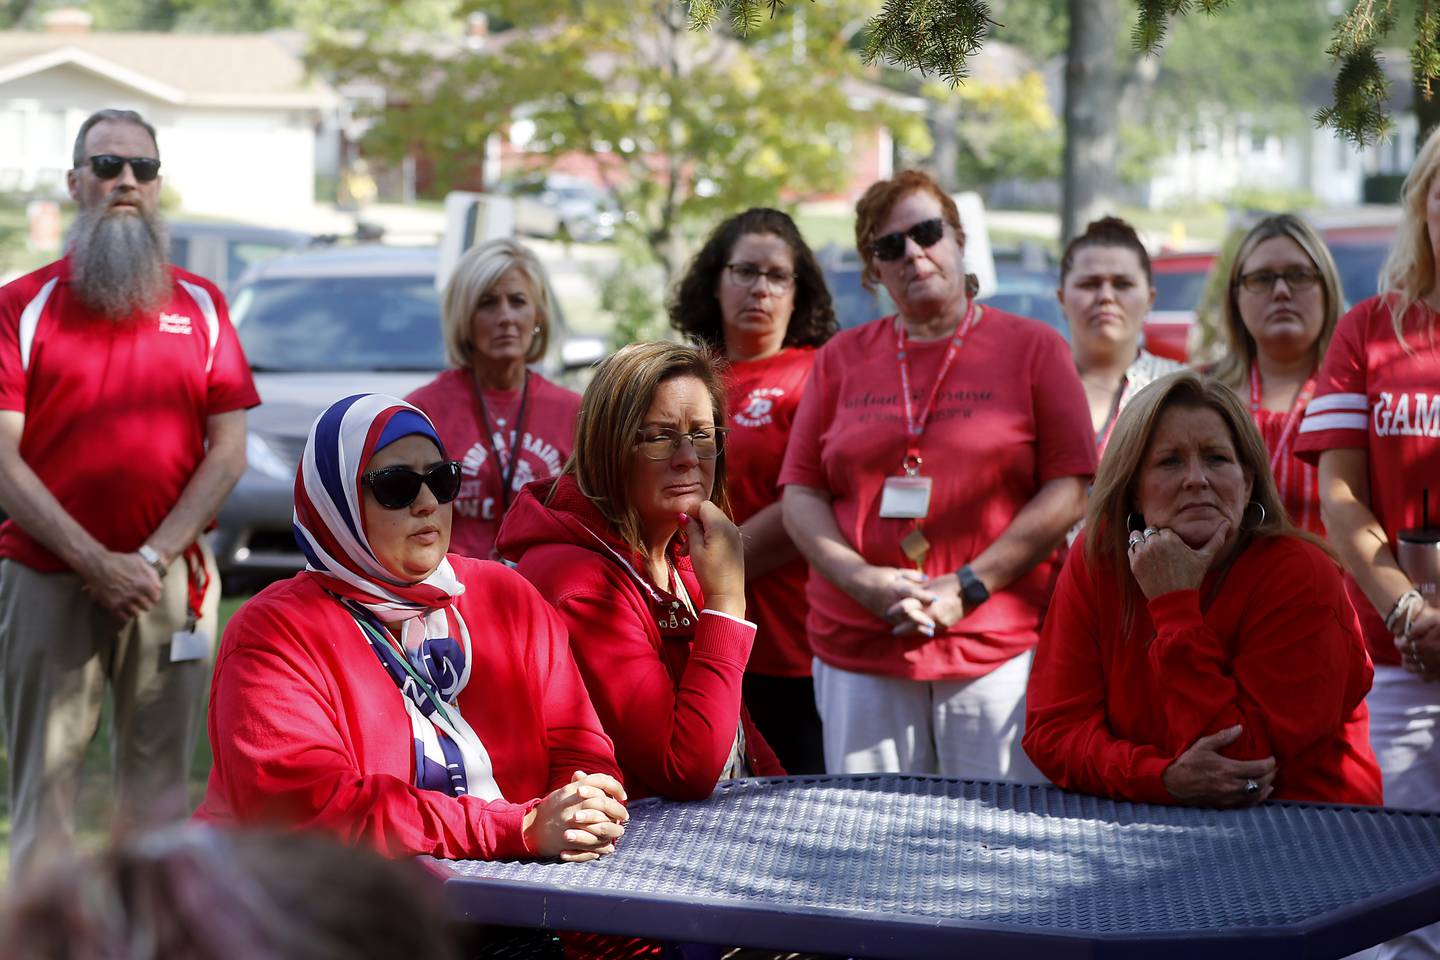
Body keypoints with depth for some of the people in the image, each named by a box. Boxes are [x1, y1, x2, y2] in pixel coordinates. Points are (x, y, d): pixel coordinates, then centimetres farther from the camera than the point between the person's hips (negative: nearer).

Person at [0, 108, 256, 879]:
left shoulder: (200, 305, 12)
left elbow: (229, 451, 6)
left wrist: (152, 558, -6)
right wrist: (96, 563, -11)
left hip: (169, 582, 2)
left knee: (159, 786, 4)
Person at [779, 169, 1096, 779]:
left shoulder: (1032, 349, 6)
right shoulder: (842, 358, 14)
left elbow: (1071, 490, -1)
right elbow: (800, 492, 10)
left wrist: (969, 586, -9)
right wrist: (863, 581, -8)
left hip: (998, 644, -2)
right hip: (858, 653, 2)